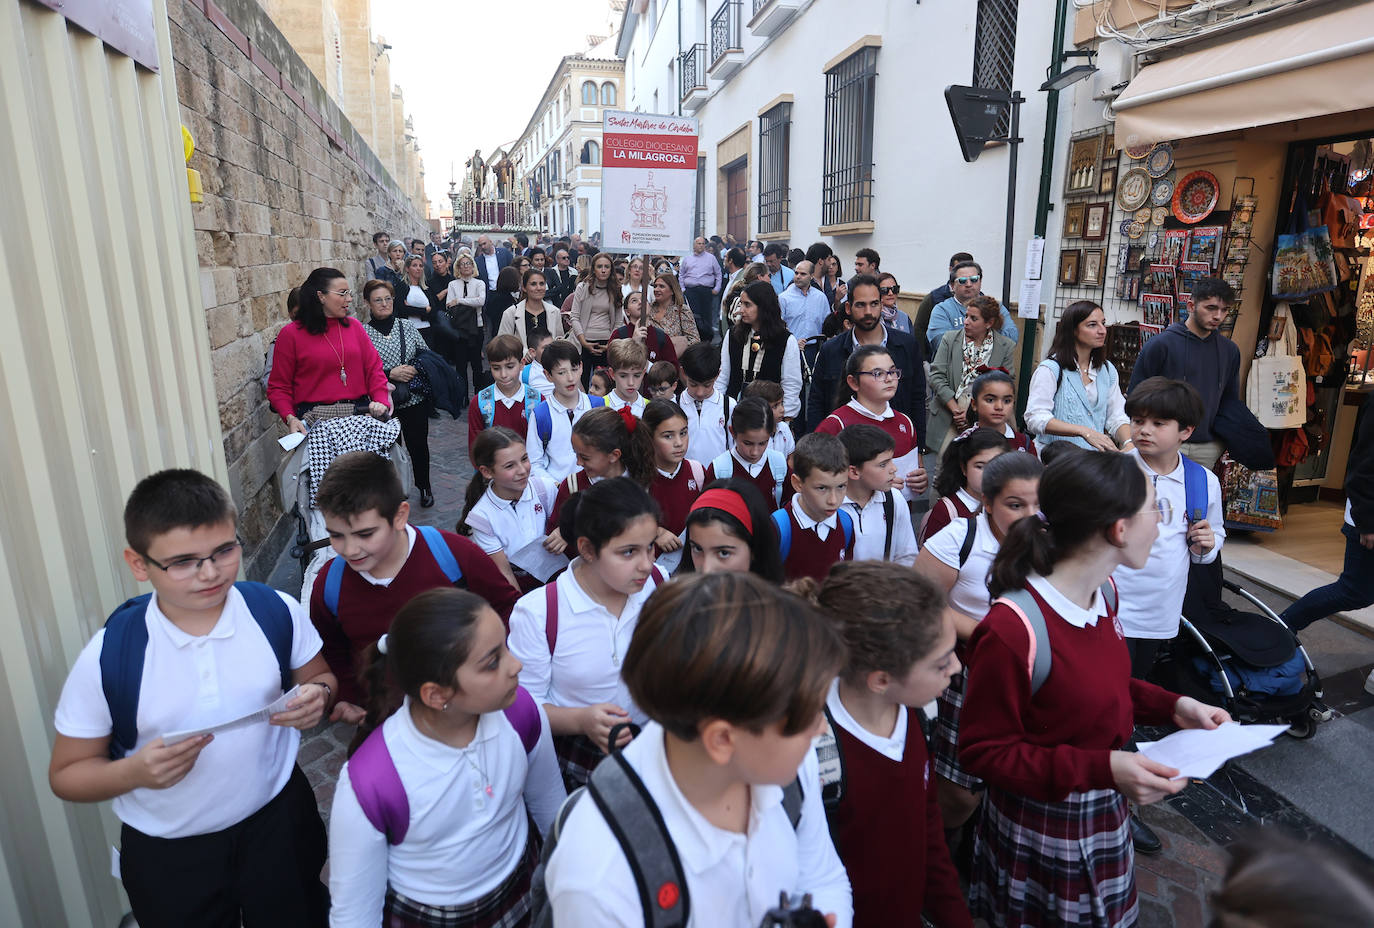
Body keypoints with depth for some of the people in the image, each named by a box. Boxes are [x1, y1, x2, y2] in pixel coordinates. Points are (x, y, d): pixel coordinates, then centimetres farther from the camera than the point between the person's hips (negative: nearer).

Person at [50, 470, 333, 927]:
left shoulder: (277, 612, -15)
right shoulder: (107, 656, -19)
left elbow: (320, 677, 3)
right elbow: (67, 774, -7)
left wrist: (317, 696, -20)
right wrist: (134, 772, -27)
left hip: (278, 819, 1)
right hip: (167, 855, -1)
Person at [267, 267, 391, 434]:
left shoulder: (354, 326, 13)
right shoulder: (290, 334, 2)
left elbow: (374, 367, 11)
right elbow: (278, 387, 2)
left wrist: (381, 401, -6)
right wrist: (290, 418, -15)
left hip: (360, 413, 3)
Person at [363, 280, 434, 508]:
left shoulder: (408, 326, 3)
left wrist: (416, 369, -9)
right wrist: (390, 373, -19)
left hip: (415, 399, 2)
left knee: (418, 445, 13)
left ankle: (424, 487, 34)